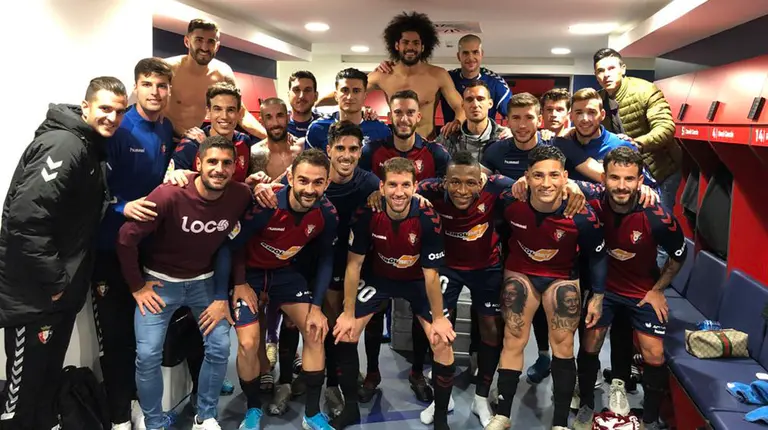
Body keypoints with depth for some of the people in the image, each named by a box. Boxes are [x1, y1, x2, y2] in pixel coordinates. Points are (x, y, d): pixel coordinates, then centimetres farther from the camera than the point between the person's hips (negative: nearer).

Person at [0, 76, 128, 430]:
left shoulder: (94, 148, 10)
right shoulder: (63, 145, -20)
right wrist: (53, 279, -21)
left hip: (61, 289, 9)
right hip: (33, 292, -9)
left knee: (49, 376, 21)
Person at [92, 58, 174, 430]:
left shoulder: (169, 132, 4)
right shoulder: (117, 129, -13)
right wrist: (122, 207, -31)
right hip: (111, 245, -5)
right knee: (114, 332, 3)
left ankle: (134, 398, 33)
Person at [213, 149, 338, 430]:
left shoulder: (327, 214, -19)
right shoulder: (265, 206, -34)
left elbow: (326, 258, -4)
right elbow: (228, 247, -24)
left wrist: (316, 306, -7)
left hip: (285, 271, 4)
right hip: (249, 271, -4)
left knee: (316, 333, -3)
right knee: (248, 343, -15)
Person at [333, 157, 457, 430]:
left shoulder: (428, 219, -29)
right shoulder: (366, 214, -25)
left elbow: (430, 273, -19)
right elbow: (354, 264, -15)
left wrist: (438, 318, -12)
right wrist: (348, 314, -12)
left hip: (417, 281, -1)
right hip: (380, 278, 2)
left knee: (443, 343, -15)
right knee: (344, 334, -7)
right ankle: (350, 407, 16)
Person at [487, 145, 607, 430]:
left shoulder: (582, 215, -26)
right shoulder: (511, 201, -25)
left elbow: (597, 255, -8)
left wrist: (598, 296, -2)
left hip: (562, 277, 0)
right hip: (520, 272, 1)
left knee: (563, 345, -2)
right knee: (513, 341, 0)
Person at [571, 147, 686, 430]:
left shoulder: (658, 217, -28)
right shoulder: (593, 201, -26)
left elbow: (679, 255, -7)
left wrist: (657, 290, -3)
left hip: (644, 291, -1)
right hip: (603, 285, 1)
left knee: (654, 355, 0)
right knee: (590, 344, 4)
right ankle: (587, 407, 29)